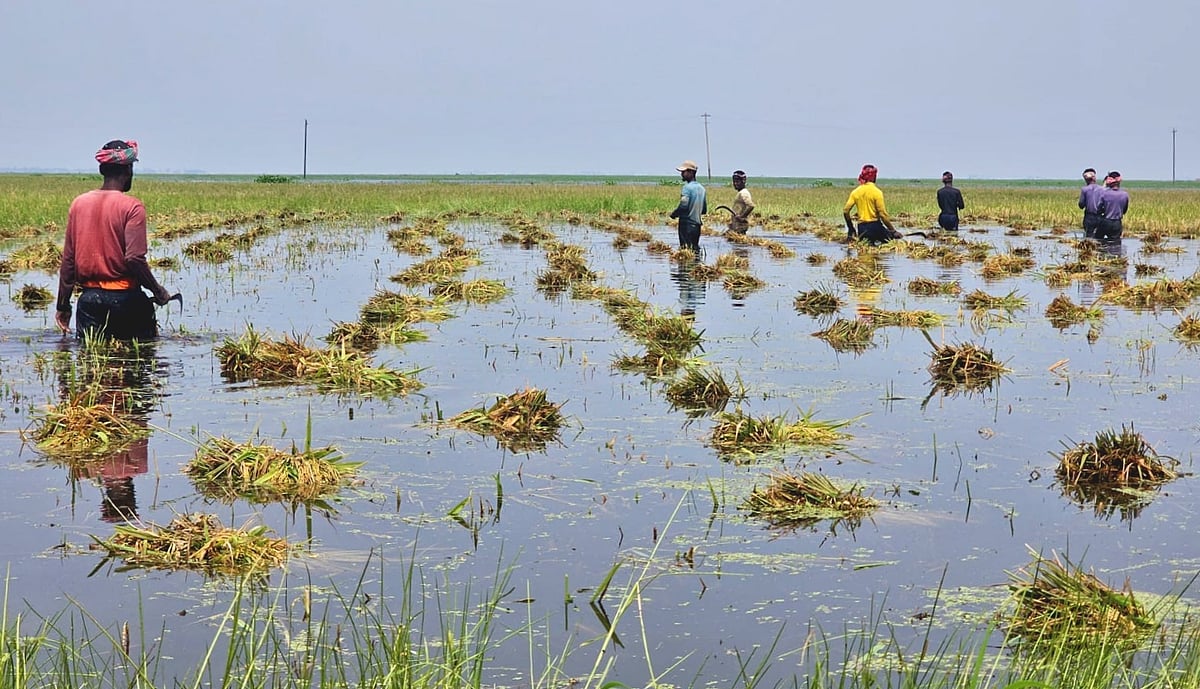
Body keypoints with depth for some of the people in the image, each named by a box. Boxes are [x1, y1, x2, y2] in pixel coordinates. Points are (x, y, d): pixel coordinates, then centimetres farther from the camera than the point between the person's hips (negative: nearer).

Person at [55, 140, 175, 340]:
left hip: (89, 299, 4)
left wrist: (63, 305, 13)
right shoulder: (132, 207, -9)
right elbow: (134, 258, -18)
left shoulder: (79, 203, 6)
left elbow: (68, 260, 8)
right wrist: (158, 292, -4)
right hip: (124, 299, -4)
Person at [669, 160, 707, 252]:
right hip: (697, 224, 8)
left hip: (687, 224, -8)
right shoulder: (701, 188, 12)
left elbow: (683, 205, -22)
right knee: (695, 249, 11)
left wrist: (673, 214, -6)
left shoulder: (687, 187, -13)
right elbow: (704, 210, 16)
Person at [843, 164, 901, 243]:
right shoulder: (877, 192, -8)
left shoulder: (856, 192, 5)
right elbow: (883, 214, -12)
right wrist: (893, 231, -3)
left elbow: (845, 211, 2)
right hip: (875, 226, -5)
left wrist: (851, 229, 16)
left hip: (861, 229, 5)